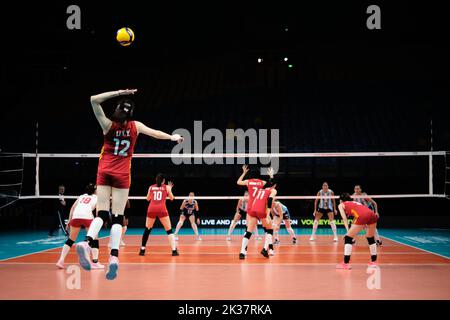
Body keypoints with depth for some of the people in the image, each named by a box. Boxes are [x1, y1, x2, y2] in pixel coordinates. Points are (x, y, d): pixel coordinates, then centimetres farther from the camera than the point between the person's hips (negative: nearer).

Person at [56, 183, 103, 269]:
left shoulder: (82, 196, 29)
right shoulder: (96, 197, 21)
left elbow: (73, 207, 20)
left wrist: (69, 220, 19)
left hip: (75, 216, 3)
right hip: (87, 217, -3)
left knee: (70, 240, 14)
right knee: (94, 239, 10)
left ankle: (61, 260, 4)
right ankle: (95, 262, 2)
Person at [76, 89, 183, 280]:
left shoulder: (108, 125, -6)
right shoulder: (135, 126, -4)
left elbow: (94, 100, -9)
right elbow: (155, 133, 12)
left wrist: (118, 93, -11)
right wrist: (172, 137, 29)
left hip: (104, 172, 1)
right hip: (122, 174, -1)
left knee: (101, 214, -2)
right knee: (117, 217, -3)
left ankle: (86, 242, -29)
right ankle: (114, 256, -18)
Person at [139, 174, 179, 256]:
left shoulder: (151, 187, 16)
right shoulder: (166, 187, 10)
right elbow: (172, 198, 21)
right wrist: (170, 189, 33)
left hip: (151, 209, 2)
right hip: (162, 209, -2)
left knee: (147, 230, 17)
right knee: (169, 230, 4)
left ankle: (142, 250, 17)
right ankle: (174, 250, -5)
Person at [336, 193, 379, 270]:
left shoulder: (341, 205, 22)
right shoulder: (354, 203, 38)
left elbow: (344, 218, 9)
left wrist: (348, 230, 3)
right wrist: (352, 231, 32)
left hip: (362, 216, -6)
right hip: (372, 215, 6)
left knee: (348, 238, 6)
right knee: (370, 238, 26)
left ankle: (346, 263, 3)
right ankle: (373, 261, 32)